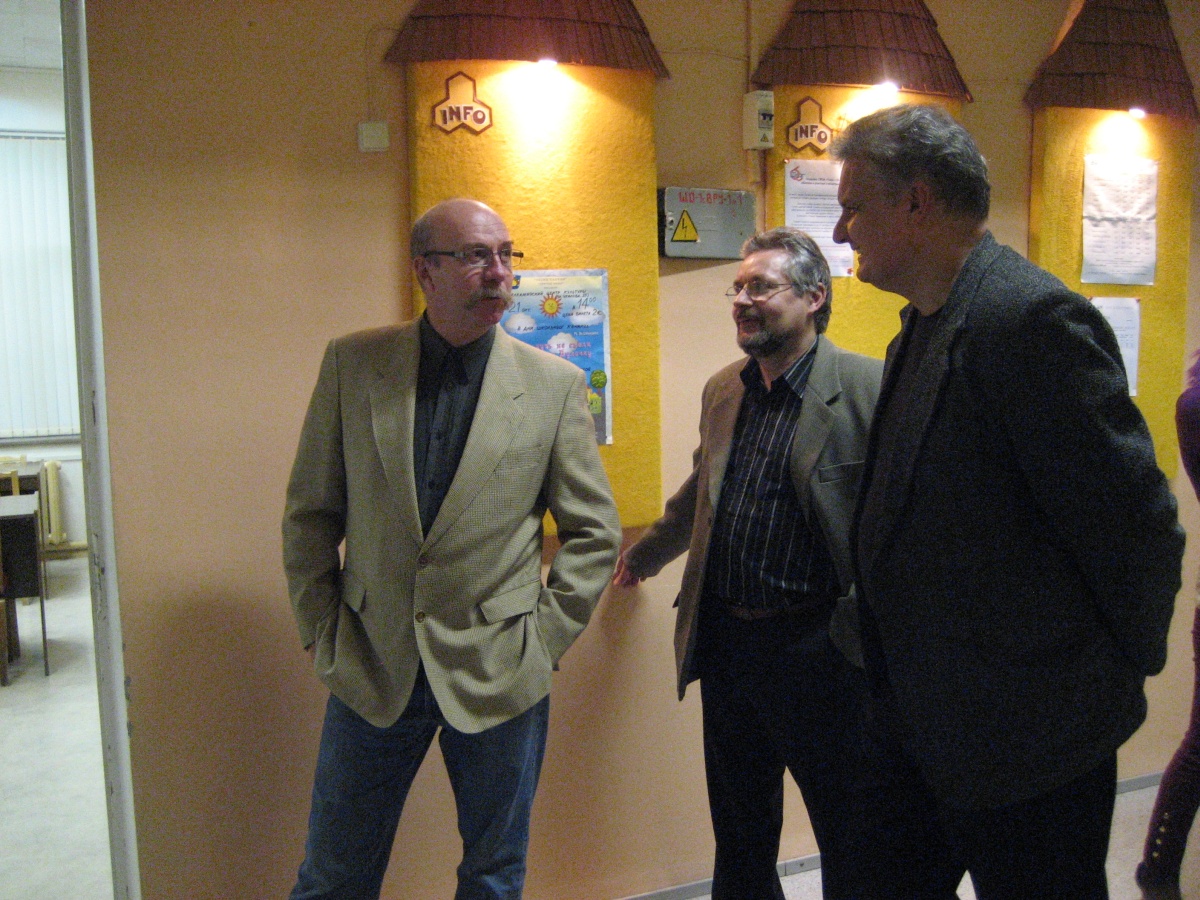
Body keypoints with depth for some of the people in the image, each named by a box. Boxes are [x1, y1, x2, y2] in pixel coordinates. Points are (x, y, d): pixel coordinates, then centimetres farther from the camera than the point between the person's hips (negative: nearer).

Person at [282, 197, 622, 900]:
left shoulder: (555, 384, -4)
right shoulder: (352, 363, -2)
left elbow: (595, 531, 1)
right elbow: (310, 511, 4)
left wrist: (545, 636, -4)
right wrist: (320, 627, 1)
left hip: (501, 676, 0)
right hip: (373, 666, 1)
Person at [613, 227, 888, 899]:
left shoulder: (869, 388, -11)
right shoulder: (722, 391, 9)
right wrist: (648, 554, 35)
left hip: (818, 648, -6)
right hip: (726, 642, 6)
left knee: (851, 839, 12)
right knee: (740, 836, 21)